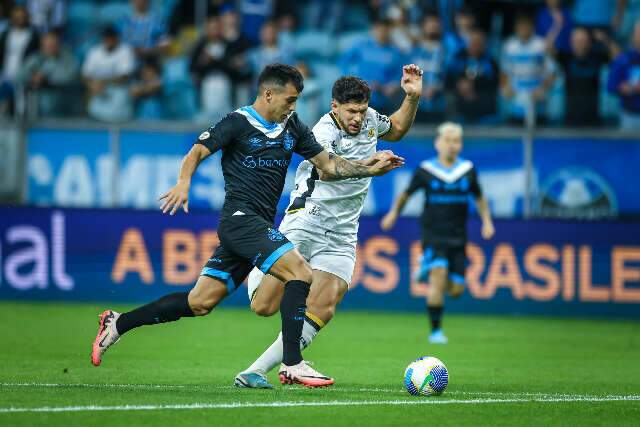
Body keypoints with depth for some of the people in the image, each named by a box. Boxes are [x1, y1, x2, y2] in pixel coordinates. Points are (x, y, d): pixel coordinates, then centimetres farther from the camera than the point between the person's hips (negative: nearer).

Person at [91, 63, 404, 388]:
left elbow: (328, 165, 19)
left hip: (260, 226, 8)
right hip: (241, 218, -8)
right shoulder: (238, 123, -4)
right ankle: (292, 365, -21)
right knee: (301, 273, -21)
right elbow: (197, 152, -10)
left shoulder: (292, 127, 16)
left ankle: (118, 324, 16)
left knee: (200, 303, 6)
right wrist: (183, 183, -29)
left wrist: (371, 169, 7)